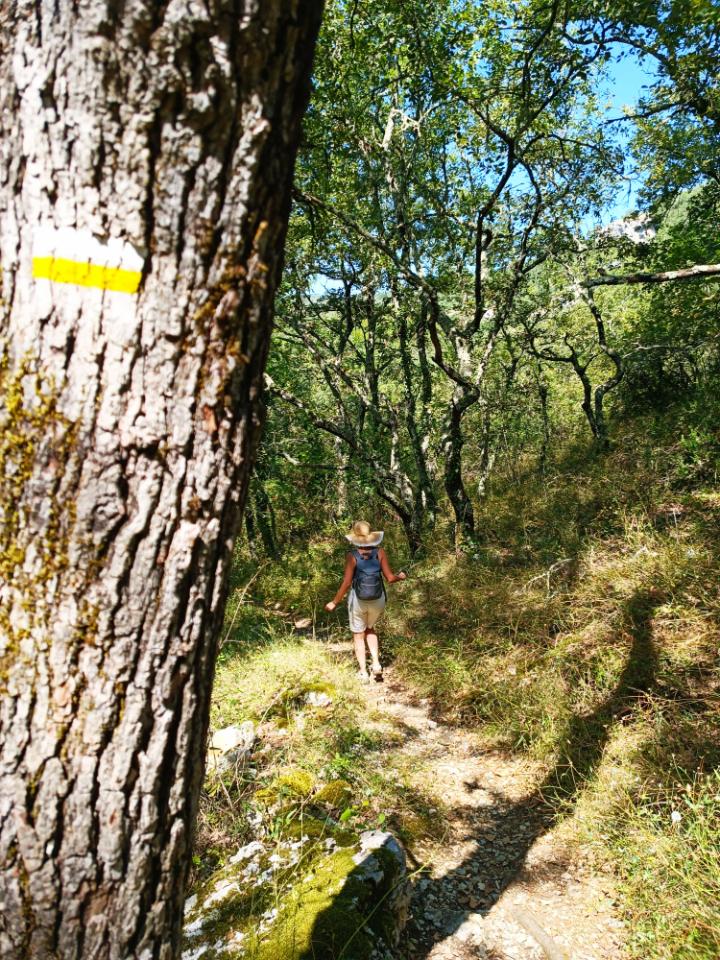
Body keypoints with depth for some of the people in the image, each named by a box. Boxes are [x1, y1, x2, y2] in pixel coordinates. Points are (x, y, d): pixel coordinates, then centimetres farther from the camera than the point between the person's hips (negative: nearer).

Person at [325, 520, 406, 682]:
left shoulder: (352, 555, -14)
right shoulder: (379, 552, -8)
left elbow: (346, 583, -15)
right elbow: (390, 578, -7)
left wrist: (334, 602, -4)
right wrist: (400, 577, 15)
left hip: (358, 601, -3)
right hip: (378, 600, 3)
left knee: (358, 635, 17)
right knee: (370, 629, 28)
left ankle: (363, 673, 21)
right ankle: (376, 664, 15)